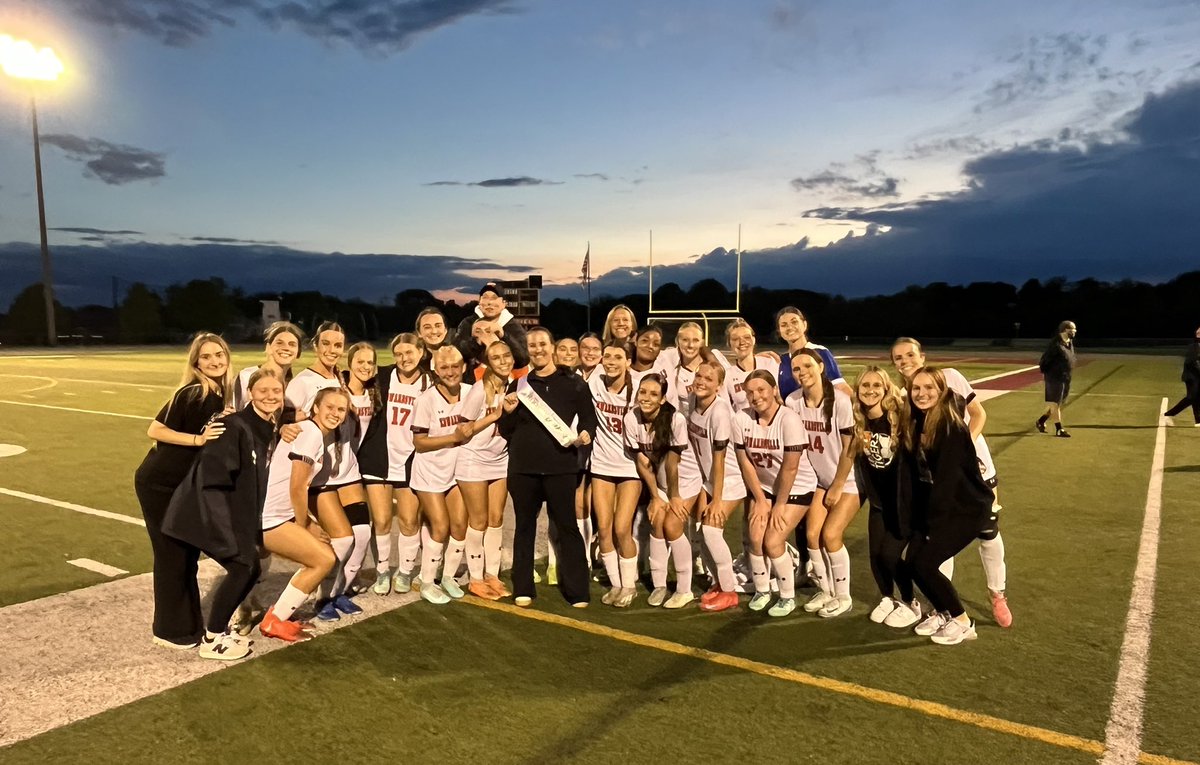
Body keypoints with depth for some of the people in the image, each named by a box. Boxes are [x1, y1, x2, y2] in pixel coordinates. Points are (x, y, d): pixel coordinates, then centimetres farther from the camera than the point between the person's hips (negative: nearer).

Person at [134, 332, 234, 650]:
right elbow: (155, 430, -21)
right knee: (172, 555, 0)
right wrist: (197, 439, -28)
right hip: (158, 484, -8)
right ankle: (170, 631, 14)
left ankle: (189, 623, 27)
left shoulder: (223, 395, 2)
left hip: (185, 485, 8)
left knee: (188, 553, 14)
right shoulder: (192, 393, -21)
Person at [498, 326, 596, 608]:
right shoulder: (519, 385, 12)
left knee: (567, 527, 0)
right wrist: (508, 412, -7)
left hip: (560, 466, -2)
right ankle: (523, 589, 19)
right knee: (525, 526, 10)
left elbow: (589, 416, 6)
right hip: (522, 467, 3)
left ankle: (577, 591, 7)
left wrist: (585, 433, -15)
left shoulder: (574, 382, 5)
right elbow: (506, 431, 13)